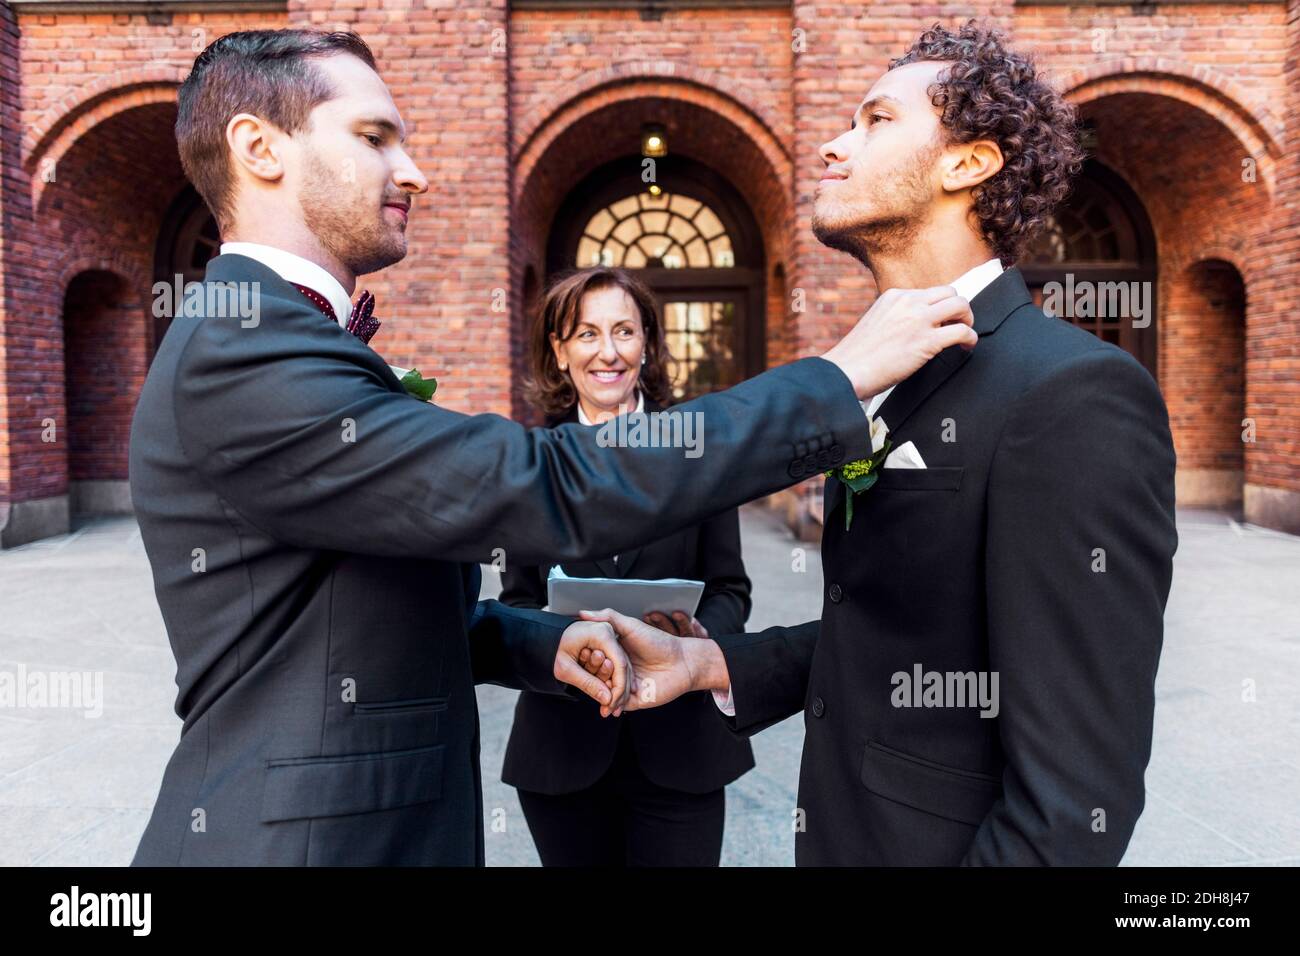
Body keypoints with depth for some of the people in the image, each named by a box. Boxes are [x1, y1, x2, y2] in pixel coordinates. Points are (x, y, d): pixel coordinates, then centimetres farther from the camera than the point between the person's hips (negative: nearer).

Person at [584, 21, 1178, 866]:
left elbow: (1075, 796, -24)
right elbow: (877, 631, 8)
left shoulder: (1075, 396, -23)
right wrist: (709, 663, -5)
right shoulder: (881, 380, 4)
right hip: (841, 827, 7)